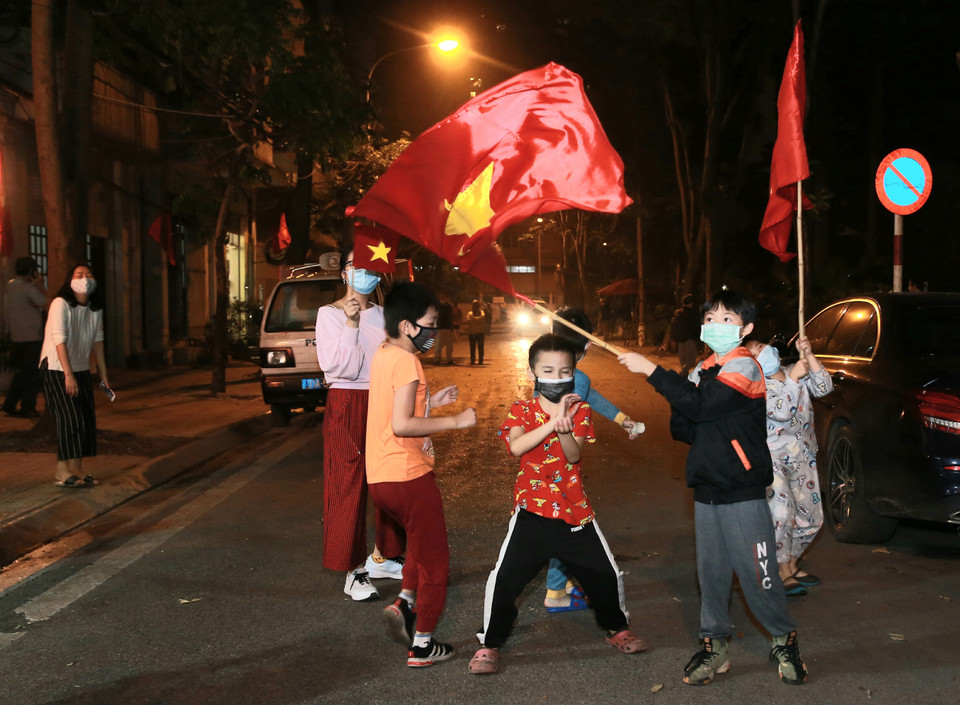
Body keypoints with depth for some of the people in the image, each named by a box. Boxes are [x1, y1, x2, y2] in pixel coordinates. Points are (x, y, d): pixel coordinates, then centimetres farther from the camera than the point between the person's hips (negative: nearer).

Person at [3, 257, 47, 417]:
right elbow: (46, 305, -13)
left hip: (16, 336, 7)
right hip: (32, 336, -7)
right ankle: (27, 407, 2)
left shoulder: (10, 285, 11)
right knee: (32, 373, 0)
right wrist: (40, 286, -6)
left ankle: (9, 405, 13)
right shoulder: (29, 288, -13)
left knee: (21, 372, 15)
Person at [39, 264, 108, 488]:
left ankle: (77, 469, 14)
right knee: (70, 417, -12)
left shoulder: (95, 308, 2)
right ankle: (62, 471, -3)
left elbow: (97, 341, 9)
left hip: (81, 370, 7)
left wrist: (104, 374, 9)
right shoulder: (60, 304, -18)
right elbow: (60, 341, -24)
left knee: (87, 419, 4)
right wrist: (68, 375, -29)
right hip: (56, 369, -7)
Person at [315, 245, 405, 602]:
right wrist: (350, 324, -18)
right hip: (346, 407, -5)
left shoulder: (383, 315, 11)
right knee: (349, 486, -2)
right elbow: (340, 367, -13)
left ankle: (381, 558, 23)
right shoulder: (329, 314, -4)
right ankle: (354, 572, 5)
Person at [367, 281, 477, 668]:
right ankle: (423, 645, 13)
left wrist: (431, 401, 16)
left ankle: (404, 603, 17)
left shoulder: (382, 355, 10)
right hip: (408, 476, -9)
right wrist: (455, 421, -20)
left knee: (421, 544, 30)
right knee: (434, 560, 7)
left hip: (380, 477, 9)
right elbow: (401, 425, -26)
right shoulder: (406, 361, -18)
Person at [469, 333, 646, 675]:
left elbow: (574, 456, -15)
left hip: (574, 511, 2)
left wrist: (565, 429, -36)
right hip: (532, 512, -2)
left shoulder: (580, 410, 2)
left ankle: (615, 627, 36)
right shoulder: (521, 410, -2)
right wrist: (553, 422, -33)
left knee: (606, 573, 8)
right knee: (504, 578, -10)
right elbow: (516, 446, -23)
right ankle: (489, 643, 9)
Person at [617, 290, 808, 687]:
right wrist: (684, 421, -12)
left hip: (743, 493, -6)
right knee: (711, 573, 9)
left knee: (756, 573, -2)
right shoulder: (701, 371, 13)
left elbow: (699, 405, -23)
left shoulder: (745, 367, -11)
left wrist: (650, 370, -20)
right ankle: (714, 646, 21)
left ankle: (784, 642, 17)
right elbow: (682, 428, 12)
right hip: (706, 490, 6)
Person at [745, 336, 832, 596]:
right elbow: (782, 411, -26)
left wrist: (808, 355, -15)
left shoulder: (796, 371, 7)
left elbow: (824, 388, -9)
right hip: (771, 457, -6)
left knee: (811, 518, 10)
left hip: (803, 458, 7)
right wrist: (793, 378, -23)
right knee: (782, 512, -23)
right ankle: (782, 573, -8)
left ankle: (791, 563, 31)